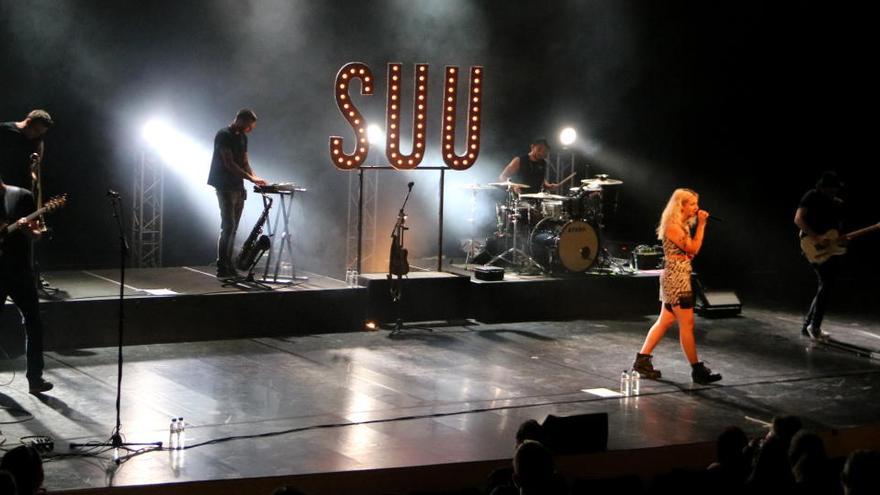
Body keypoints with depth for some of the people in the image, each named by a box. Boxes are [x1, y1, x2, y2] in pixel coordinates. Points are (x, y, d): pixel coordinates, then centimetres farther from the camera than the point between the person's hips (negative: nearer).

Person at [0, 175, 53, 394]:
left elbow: (36, 234, 0)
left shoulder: (21, 197, -1)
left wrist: (27, 230, -22)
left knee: (33, 324, 1)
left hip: (19, 271, -1)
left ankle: (35, 378, 7)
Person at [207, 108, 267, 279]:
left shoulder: (242, 137, 15)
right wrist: (250, 178, -22)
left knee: (233, 228, 7)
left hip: (238, 188, 8)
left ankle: (228, 265, 10)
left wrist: (255, 177, -1)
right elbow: (229, 164, -18)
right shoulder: (223, 135, -11)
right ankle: (222, 268, -13)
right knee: (228, 227, -13)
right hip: (225, 187, -8)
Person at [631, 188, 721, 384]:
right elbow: (693, 249, -17)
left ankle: (642, 360, 15)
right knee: (687, 325, -6)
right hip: (676, 279, -10)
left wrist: (700, 224, 5)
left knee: (665, 321, 12)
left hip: (677, 279, 10)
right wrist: (701, 225, -13)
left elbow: (693, 250, 10)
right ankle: (697, 370, -2)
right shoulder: (673, 227, -16)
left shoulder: (682, 225, 14)